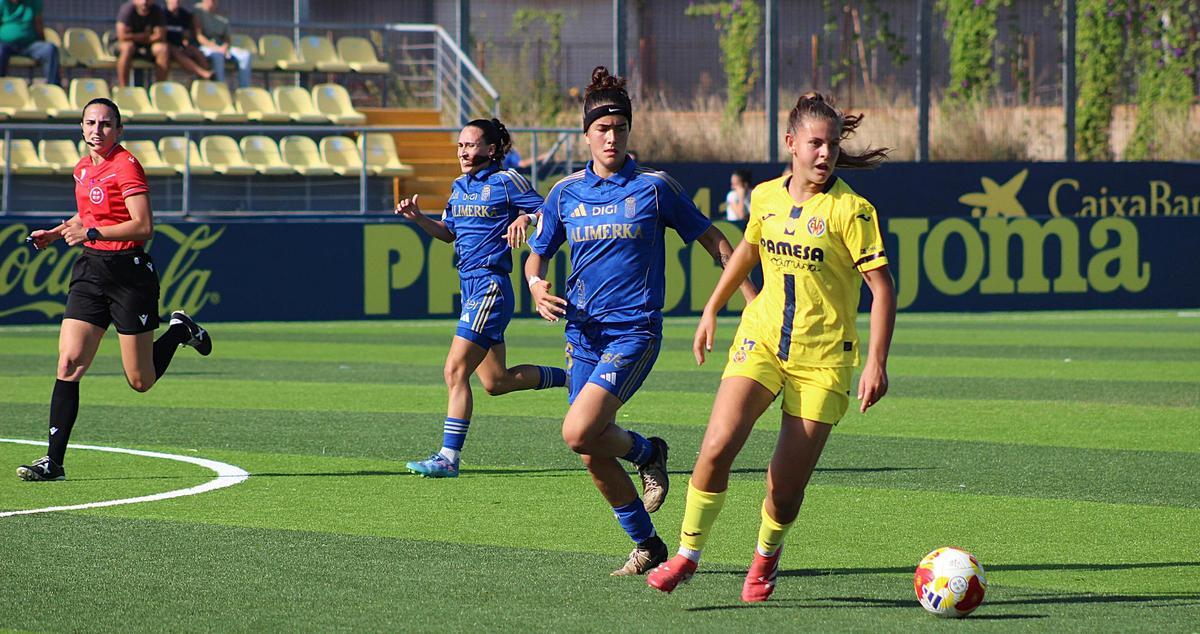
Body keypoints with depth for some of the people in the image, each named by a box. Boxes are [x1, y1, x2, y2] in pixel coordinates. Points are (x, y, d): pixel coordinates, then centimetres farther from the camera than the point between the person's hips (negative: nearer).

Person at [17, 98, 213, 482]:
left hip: (129, 273, -6)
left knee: (141, 381, 2)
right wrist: (57, 233, 15)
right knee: (69, 364, -8)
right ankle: (54, 461, -8)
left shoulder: (126, 166, -12)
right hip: (91, 270, 6)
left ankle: (180, 330, 32)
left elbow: (144, 226, -20)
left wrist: (91, 233, -25)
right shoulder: (83, 168, 12)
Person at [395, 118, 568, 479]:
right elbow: (448, 232, 24)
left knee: (456, 371, -14)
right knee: (496, 382, 14)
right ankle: (571, 378, 33)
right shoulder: (460, 186, 16)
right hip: (470, 285, 9)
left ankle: (449, 457, -10)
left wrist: (524, 219, -26)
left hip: (490, 286, -9)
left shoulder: (506, 181, -7)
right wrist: (418, 218, 7)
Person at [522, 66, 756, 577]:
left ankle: (647, 451, 9)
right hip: (583, 333, 5)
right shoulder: (565, 193, 7)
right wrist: (536, 286, -6)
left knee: (579, 433, -22)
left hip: (634, 331, -5)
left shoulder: (655, 186, -3)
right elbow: (537, 253, 17)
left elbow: (712, 240, 3)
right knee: (594, 458, 3)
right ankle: (647, 546, 20)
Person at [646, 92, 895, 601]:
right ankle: (687, 554, -3)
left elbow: (882, 287, -11)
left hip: (822, 358, -3)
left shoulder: (850, 210, -12)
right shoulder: (765, 197, 3)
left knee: (786, 485, -4)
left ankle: (766, 554, 29)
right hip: (761, 339, 3)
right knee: (717, 446, -19)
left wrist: (876, 363, -18)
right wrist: (712, 310, 28)